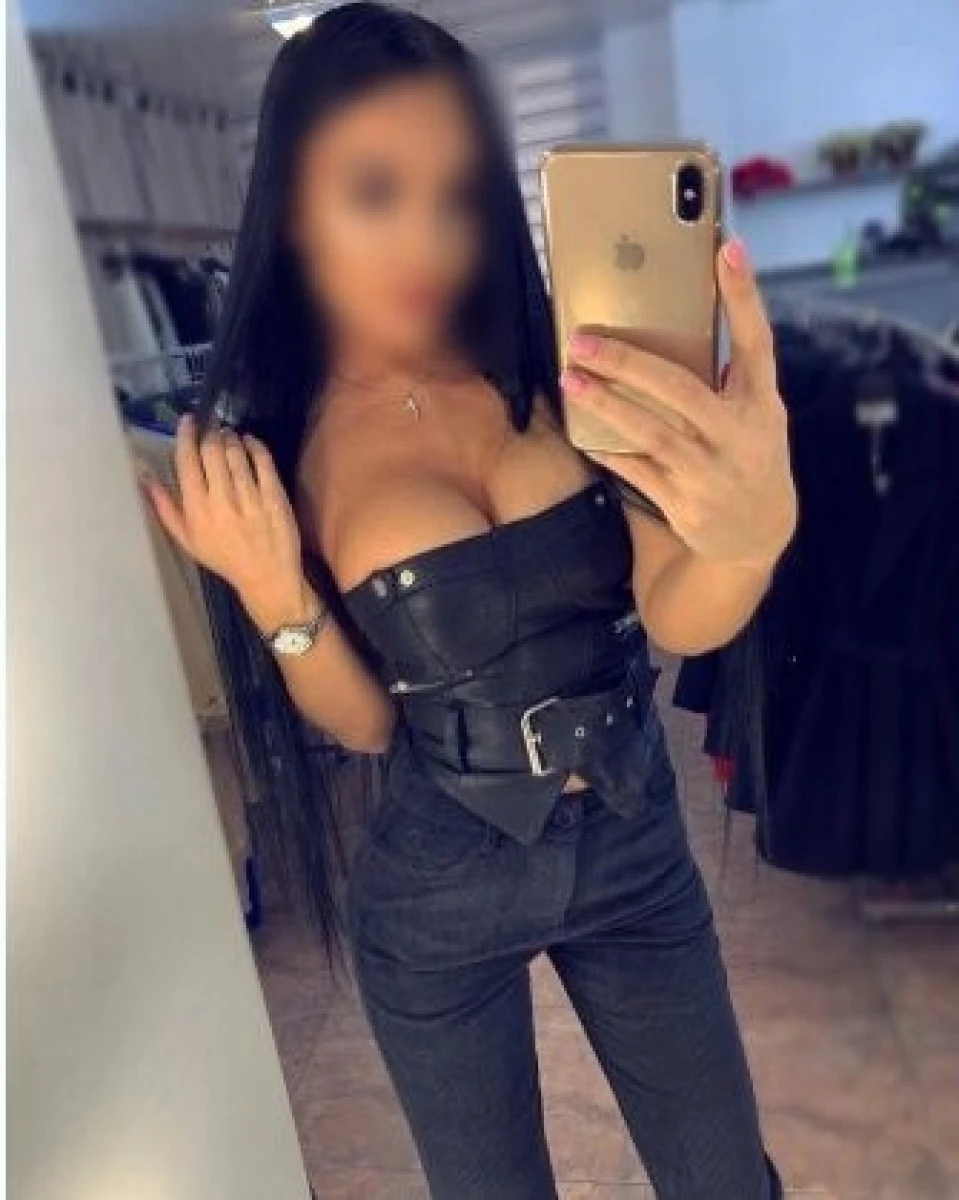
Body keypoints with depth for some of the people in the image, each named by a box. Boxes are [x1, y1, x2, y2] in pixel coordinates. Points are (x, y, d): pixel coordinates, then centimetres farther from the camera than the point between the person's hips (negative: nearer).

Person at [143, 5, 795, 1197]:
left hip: (636, 842, 1)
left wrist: (752, 532, -44)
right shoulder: (277, 451, -10)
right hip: (438, 889, 0)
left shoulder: (550, 369, -10)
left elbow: (679, 616, -21)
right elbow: (364, 723, -4)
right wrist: (276, 599, -23)